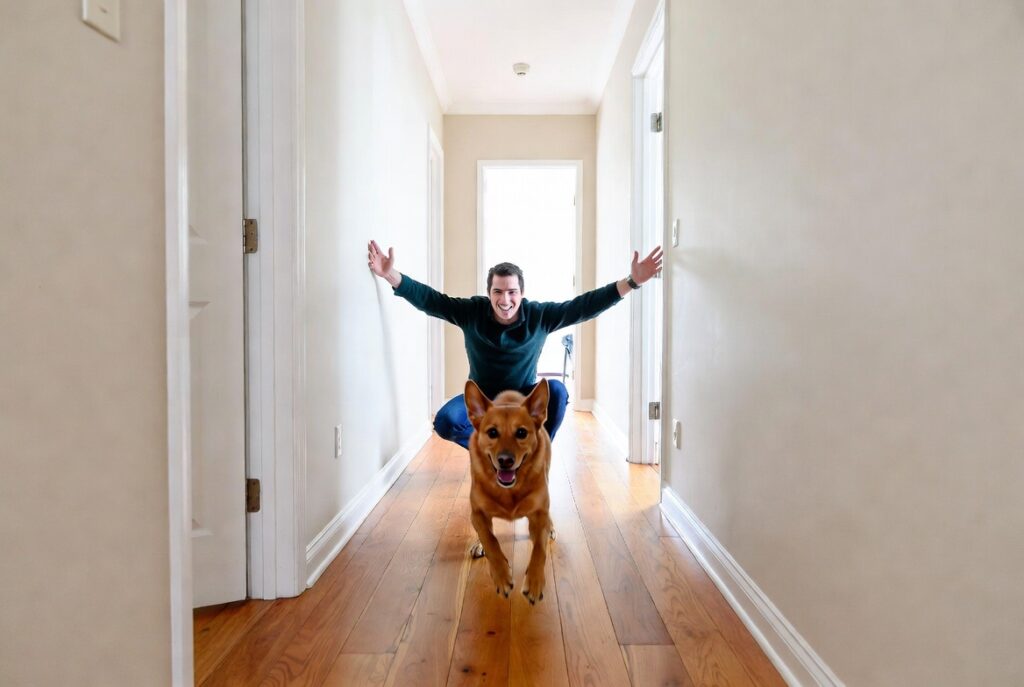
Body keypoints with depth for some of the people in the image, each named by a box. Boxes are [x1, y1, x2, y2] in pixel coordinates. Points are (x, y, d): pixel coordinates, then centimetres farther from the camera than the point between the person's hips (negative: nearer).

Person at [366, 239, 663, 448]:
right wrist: (390, 275, -34)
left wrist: (631, 282, -31)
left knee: (556, 391, -32)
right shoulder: (471, 312, -17)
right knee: (445, 421, -28)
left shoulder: (539, 316, -18)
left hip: (525, 398, 0)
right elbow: (429, 299, -21)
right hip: (482, 398, 0)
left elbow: (583, 306, -23)